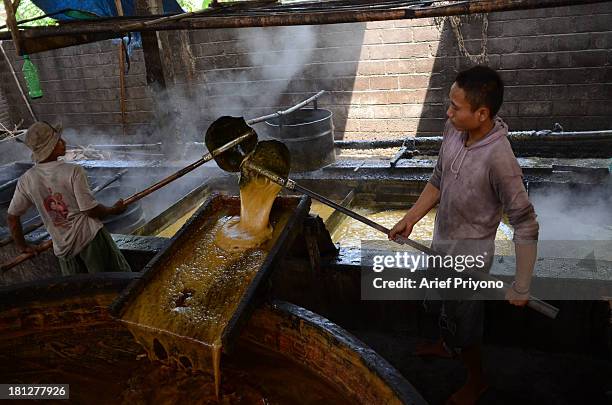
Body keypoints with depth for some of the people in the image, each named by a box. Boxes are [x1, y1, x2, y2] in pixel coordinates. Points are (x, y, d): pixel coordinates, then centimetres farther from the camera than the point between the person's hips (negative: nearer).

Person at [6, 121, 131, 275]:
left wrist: (22, 246, 20)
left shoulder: (26, 180, 1)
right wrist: (114, 210, 3)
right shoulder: (73, 171, -14)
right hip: (90, 236, -5)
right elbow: (91, 209, -15)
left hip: (63, 248, 5)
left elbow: (12, 217, 7)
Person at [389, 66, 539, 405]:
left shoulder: (499, 160, -34)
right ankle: (448, 345, 60)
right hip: (442, 240, 7)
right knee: (443, 301, 30)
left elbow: (526, 227, -26)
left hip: (469, 252, -7)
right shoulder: (454, 129, -12)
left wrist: (521, 288, -21)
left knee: (463, 316, 15)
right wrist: (410, 218, 4)